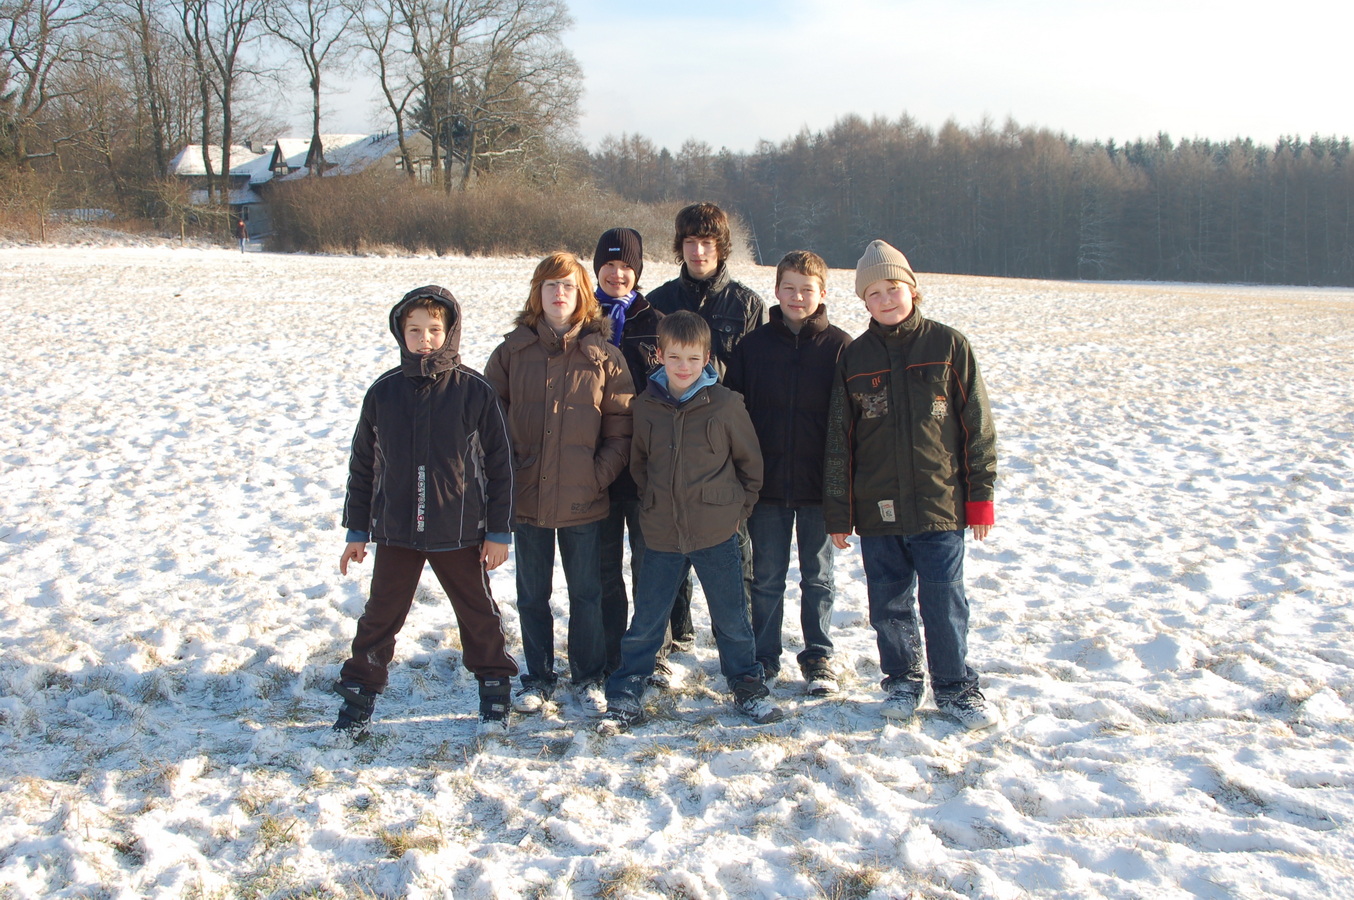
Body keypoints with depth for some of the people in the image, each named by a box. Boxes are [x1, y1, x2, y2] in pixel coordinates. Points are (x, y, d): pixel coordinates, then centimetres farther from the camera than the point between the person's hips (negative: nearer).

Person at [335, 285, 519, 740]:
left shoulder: (474, 391, -8)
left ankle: (494, 688, 30)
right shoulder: (383, 392, -1)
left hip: (460, 531, -1)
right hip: (395, 531, 2)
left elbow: (499, 463, -3)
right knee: (380, 616, 10)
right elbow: (362, 465, 6)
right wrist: (357, 530, 7)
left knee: (479, 613, 13)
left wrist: (499, 531, -4)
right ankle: (358, 693, 24)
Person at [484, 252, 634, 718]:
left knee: (587, 593, 9)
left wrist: (600, 476, -10)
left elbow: (621, 430, -2)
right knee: (532, 595, 13)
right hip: (526, 499, 1)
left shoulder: (604, 356, -2)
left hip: (583, 502, -1)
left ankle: (588, 678, 25)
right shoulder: (512, 351, 1)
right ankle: (538, 679, 28)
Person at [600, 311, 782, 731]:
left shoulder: (725, 403, -8)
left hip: (716, 532, -2)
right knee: (645, 622, 9)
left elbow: (750, 460, 4)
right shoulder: (646, 405, -1)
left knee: (732, 619, 11)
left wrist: (739, 506, 4)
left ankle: (748, 687, 28)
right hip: (661, 534, 2)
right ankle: (625, 696, 20)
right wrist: (652, 503, 12)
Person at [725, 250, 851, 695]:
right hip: (766, 483, 1)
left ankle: (818, 657, 22)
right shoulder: (753, 345, 2)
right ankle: (763, 657, 23)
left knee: (818, 578, 11)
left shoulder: (840, 346, -3)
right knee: (766, 578, 10)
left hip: (819, 486, -1)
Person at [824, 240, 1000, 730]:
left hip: (940, 504, -2)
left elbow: (977, 426, 1)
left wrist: (980, 497, -1)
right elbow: (838, 440, 6)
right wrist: (838, 514, 4)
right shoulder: (855, 357, 5)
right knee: (889, 605, 10)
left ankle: (955, 687, 20)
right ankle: (902, 682, 28)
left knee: (944, 603, 3)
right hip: (877, 508, 2)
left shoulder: (948, 345, 0)